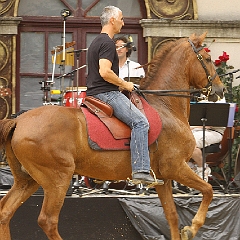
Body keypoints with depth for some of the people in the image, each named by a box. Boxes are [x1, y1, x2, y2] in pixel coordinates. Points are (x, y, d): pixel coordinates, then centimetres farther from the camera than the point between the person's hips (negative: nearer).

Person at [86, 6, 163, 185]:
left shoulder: (96, 42, 22)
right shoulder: (107, 43, -12)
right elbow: (105, 72, -23)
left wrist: (121, 85, 22)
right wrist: (125, 84, -10)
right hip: (106, 93, -11)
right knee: (140, 122, -21)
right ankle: (140, 171, -31)